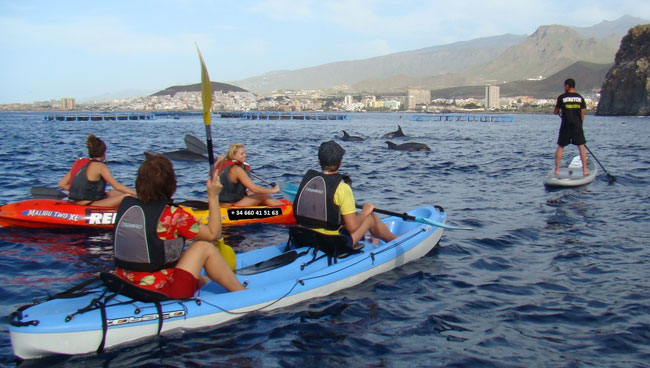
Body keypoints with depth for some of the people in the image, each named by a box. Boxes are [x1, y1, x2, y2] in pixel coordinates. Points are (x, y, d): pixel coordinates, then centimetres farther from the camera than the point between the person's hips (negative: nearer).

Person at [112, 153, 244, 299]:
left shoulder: (125, 205, 0)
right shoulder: (173, 215, -17)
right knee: (205, 248, 6)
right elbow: (213, 234, -3)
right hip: (161, 295, -7)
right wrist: (213, 196, 5)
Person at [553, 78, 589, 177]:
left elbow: (556, 112, 5)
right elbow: (582, 114, 6)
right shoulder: (580, 98, 6)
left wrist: (555, 110, 28)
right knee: (581, 146, 7)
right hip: (577, 125, 2)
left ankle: (557, 170, 4)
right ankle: (585, 170, 5)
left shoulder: (561, 97, -2)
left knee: (560, 147, 7)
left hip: (565, 126, -2)